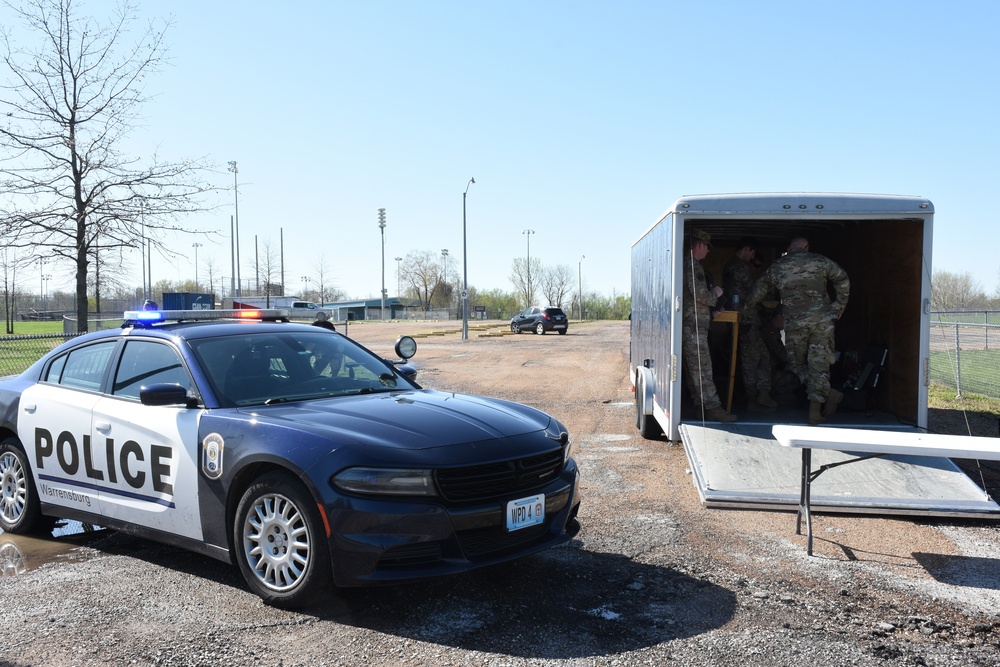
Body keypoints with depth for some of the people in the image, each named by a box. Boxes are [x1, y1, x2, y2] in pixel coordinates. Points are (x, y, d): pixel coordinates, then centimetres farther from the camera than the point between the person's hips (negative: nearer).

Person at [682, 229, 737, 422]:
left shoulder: (688, 263, 20)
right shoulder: (693, 265, -13)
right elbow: (700, 294, -19)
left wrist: (712, 311, 22)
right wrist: (715, 293, 0)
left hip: (689, 325, 10)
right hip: (693, 325, -10)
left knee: (694, 368, 11)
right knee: (702, 367, -10)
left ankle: (702, 407, 16)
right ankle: (712, 408, -10)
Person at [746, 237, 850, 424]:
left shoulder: (777, 267, 8)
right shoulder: (820, 261, 4)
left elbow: (759, 290, 17)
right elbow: (843, 280, 2)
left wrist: (747, 306, 35)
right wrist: (839, 307, 9)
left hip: (794, 324, 0)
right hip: (822, 322, 0)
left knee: (797, 364, 14)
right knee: (818, 364, 4)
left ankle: (826, 393, -5)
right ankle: (815, 409, 2)